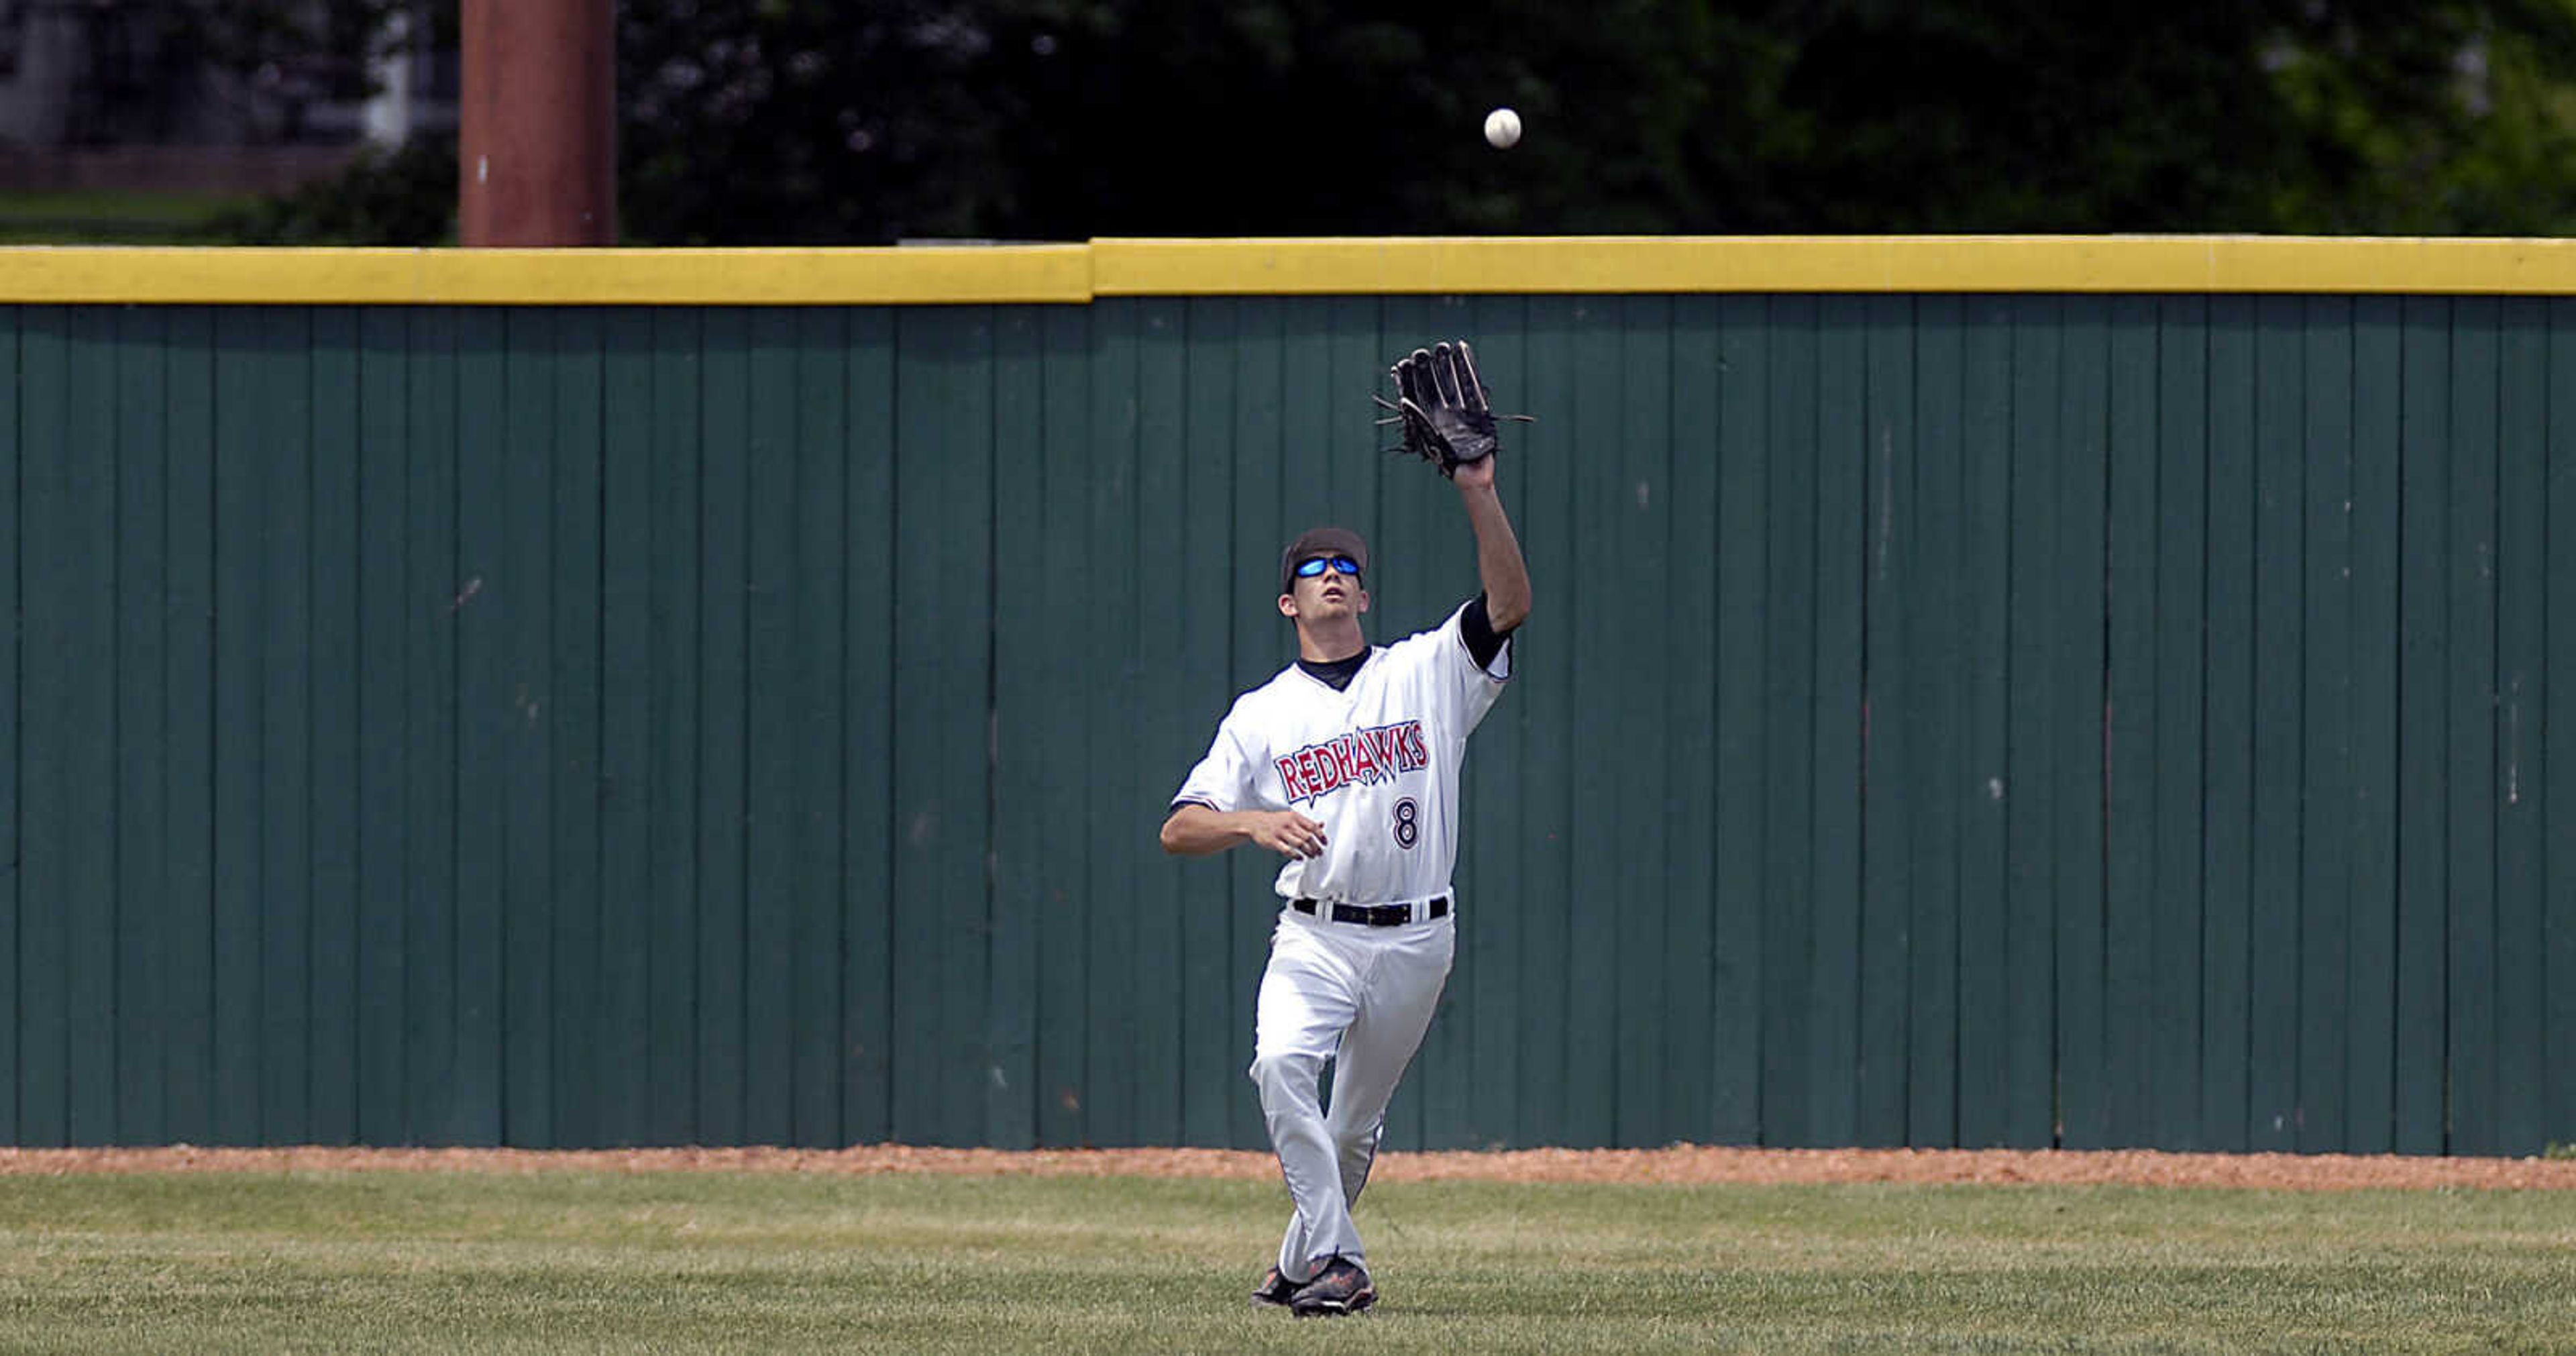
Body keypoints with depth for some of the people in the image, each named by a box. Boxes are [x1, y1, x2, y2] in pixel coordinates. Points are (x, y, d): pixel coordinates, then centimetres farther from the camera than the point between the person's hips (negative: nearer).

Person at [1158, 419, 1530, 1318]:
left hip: (1415, 941, 1)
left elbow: (1510, 604, -9)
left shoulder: (1426, 672, 7)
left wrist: (1478, 495, -19)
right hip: (1314, 935, -1)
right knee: (1281, 1065, -27)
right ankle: (1338, 1264, -25)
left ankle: (1301, 1265, 29)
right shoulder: (1262, 715, 7)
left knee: (1357, 1124, 8)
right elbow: (1179, 830, 1)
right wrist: (1254, 823, -21)